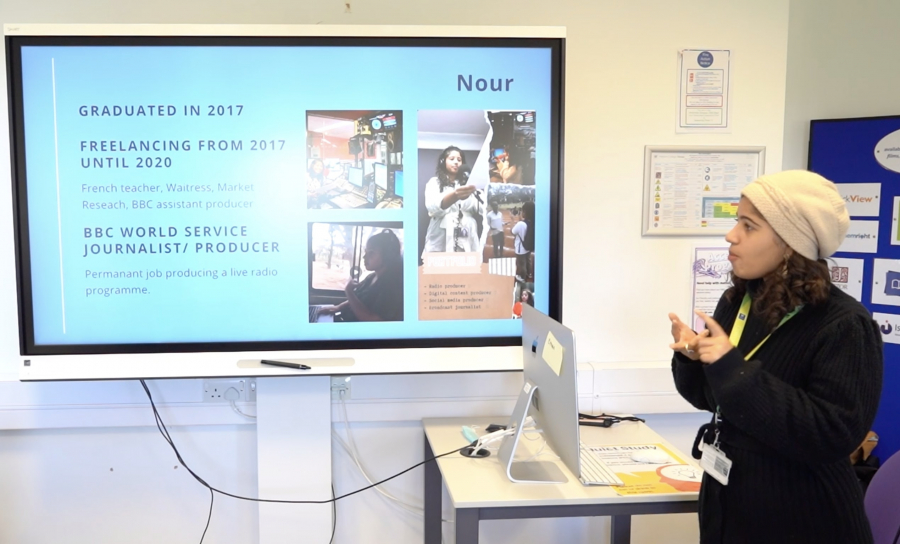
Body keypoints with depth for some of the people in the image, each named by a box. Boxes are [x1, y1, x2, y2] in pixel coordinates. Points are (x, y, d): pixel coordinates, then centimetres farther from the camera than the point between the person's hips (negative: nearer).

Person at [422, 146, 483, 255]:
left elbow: (481, 209, 6)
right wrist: (455, 196, -33)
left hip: (467, 243, 3)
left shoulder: (467, 183, 18)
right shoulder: (434, 183, 8)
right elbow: (432, 207, -14)